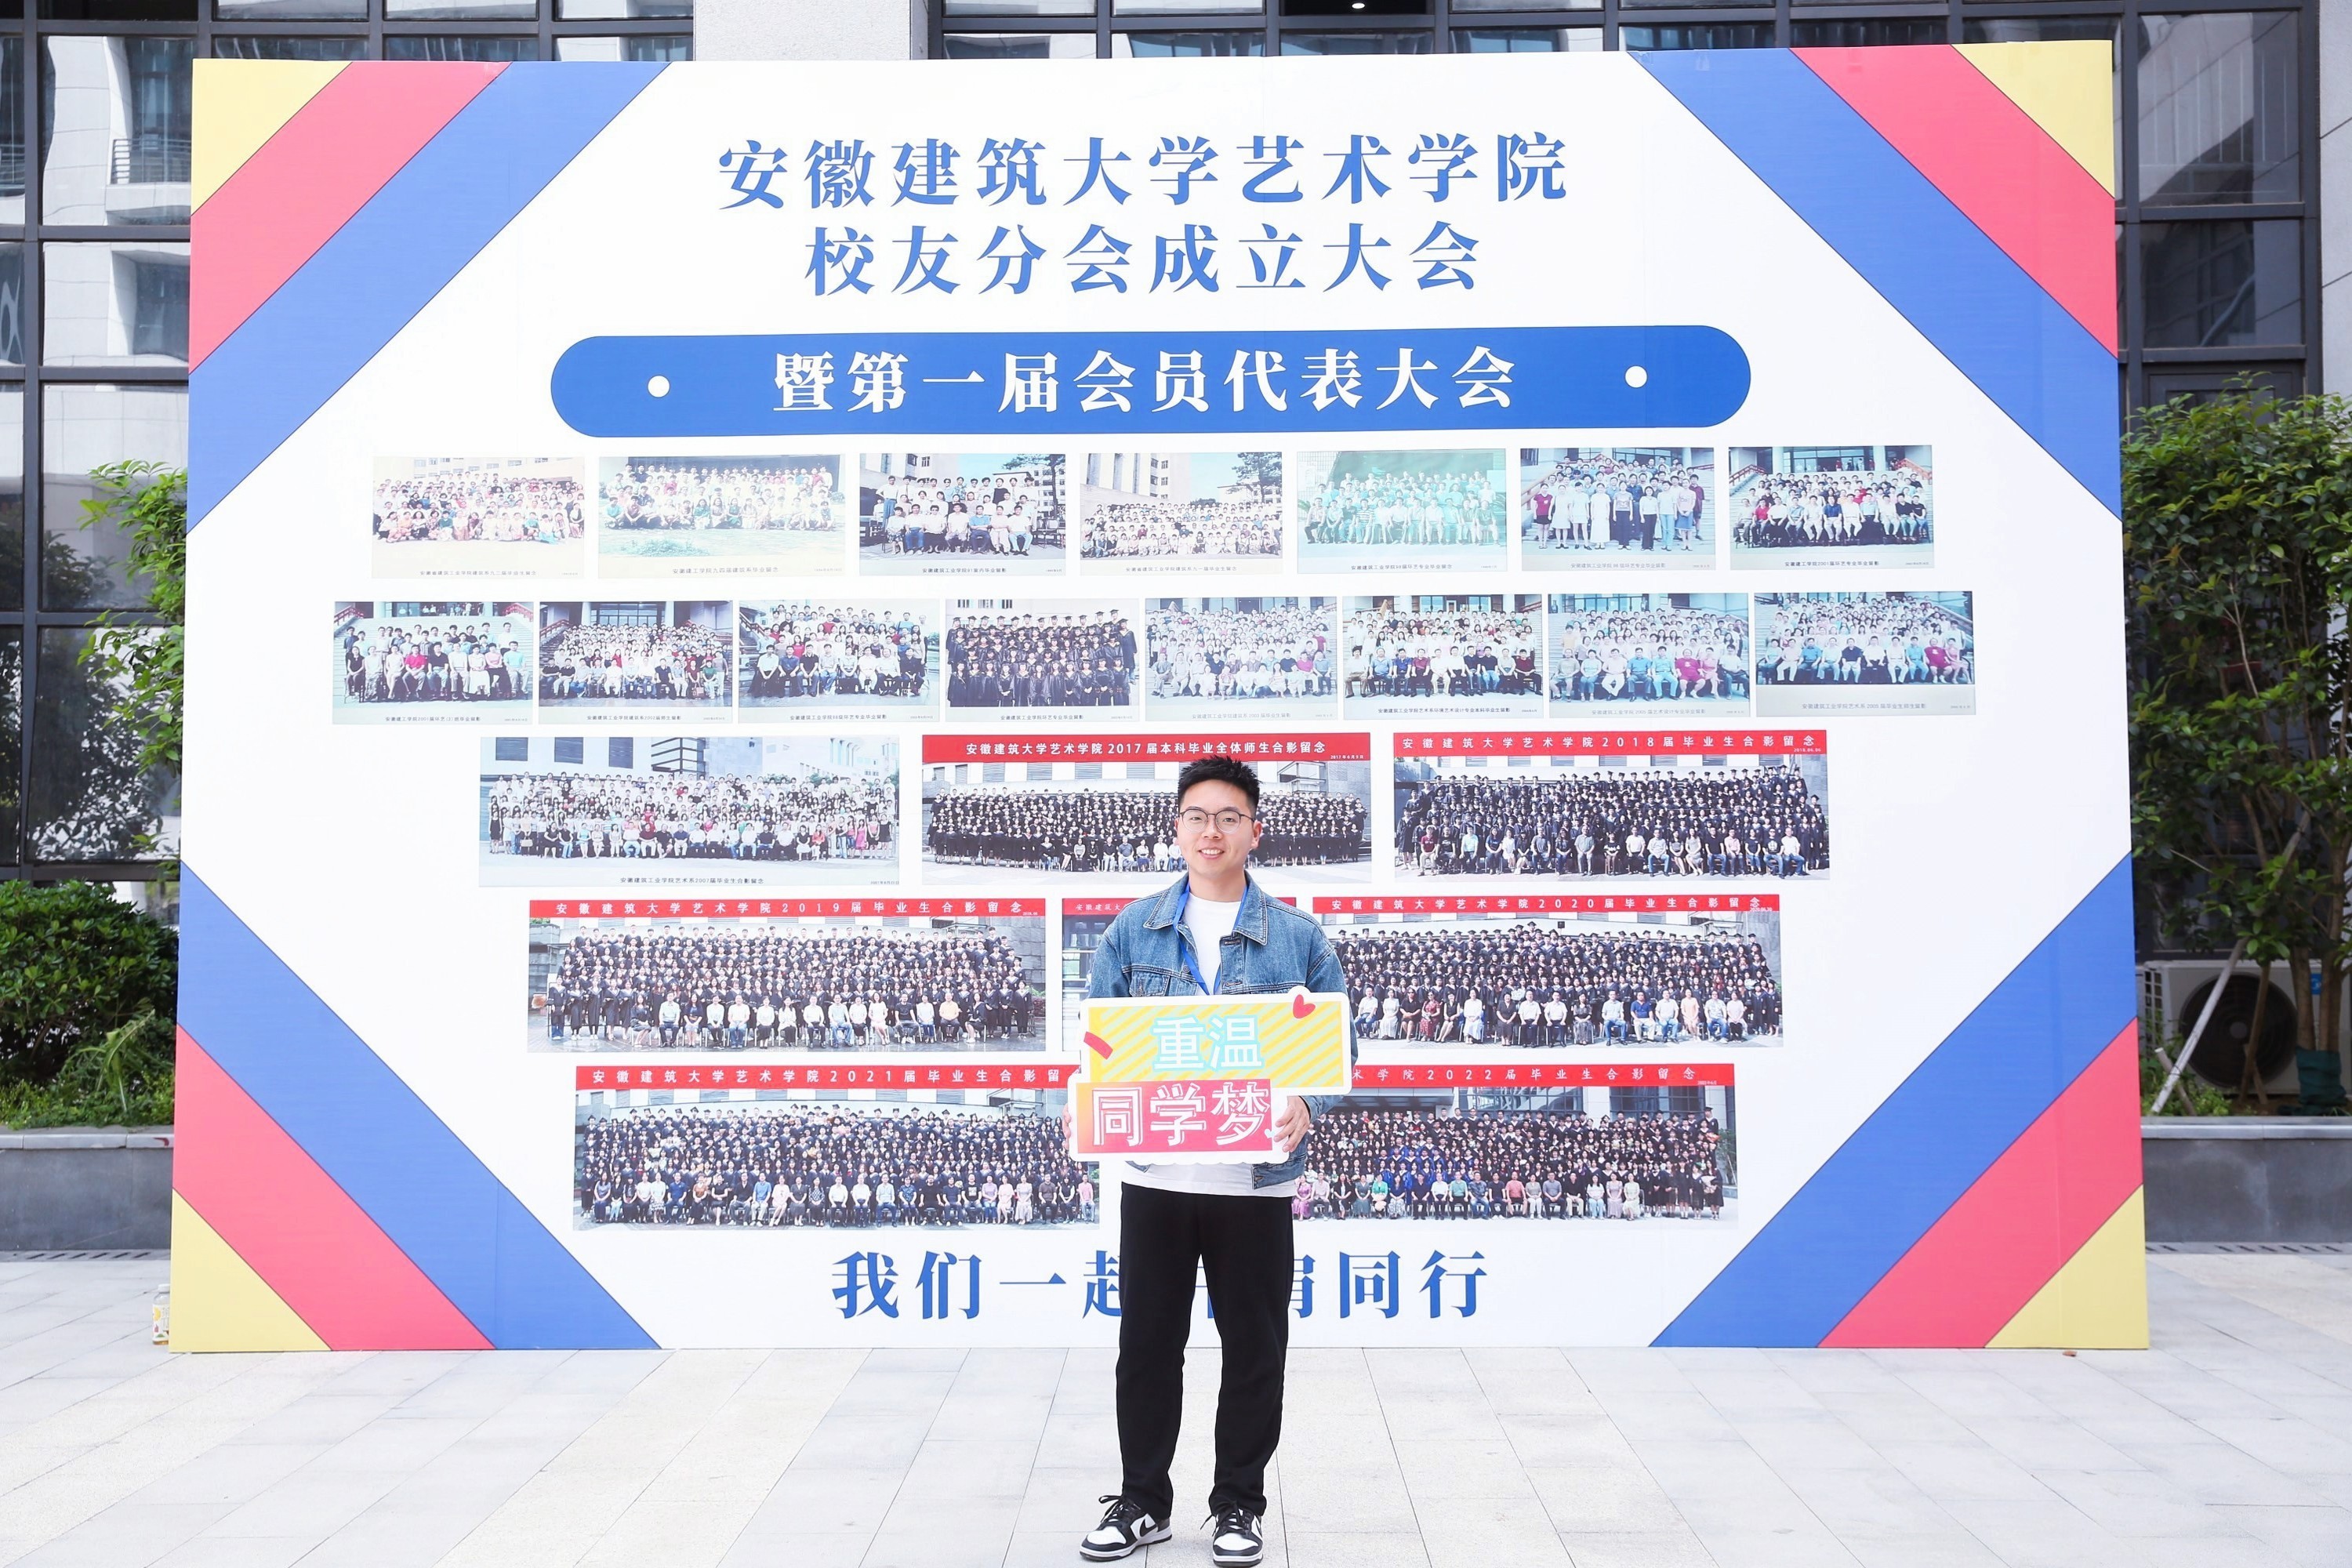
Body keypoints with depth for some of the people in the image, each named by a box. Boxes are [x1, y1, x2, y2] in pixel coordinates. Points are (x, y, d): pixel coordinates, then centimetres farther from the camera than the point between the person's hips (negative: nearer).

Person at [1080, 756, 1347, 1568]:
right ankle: (1142, 1500, 26)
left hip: (1257, 1181, -1)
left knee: (1254, 1348, 9)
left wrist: (1306, 1105, -17)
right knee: (1147, 1345, 10)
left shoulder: (1298, 937, 1)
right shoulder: (1133, 931, 4)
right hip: (1154, 1177, 1)